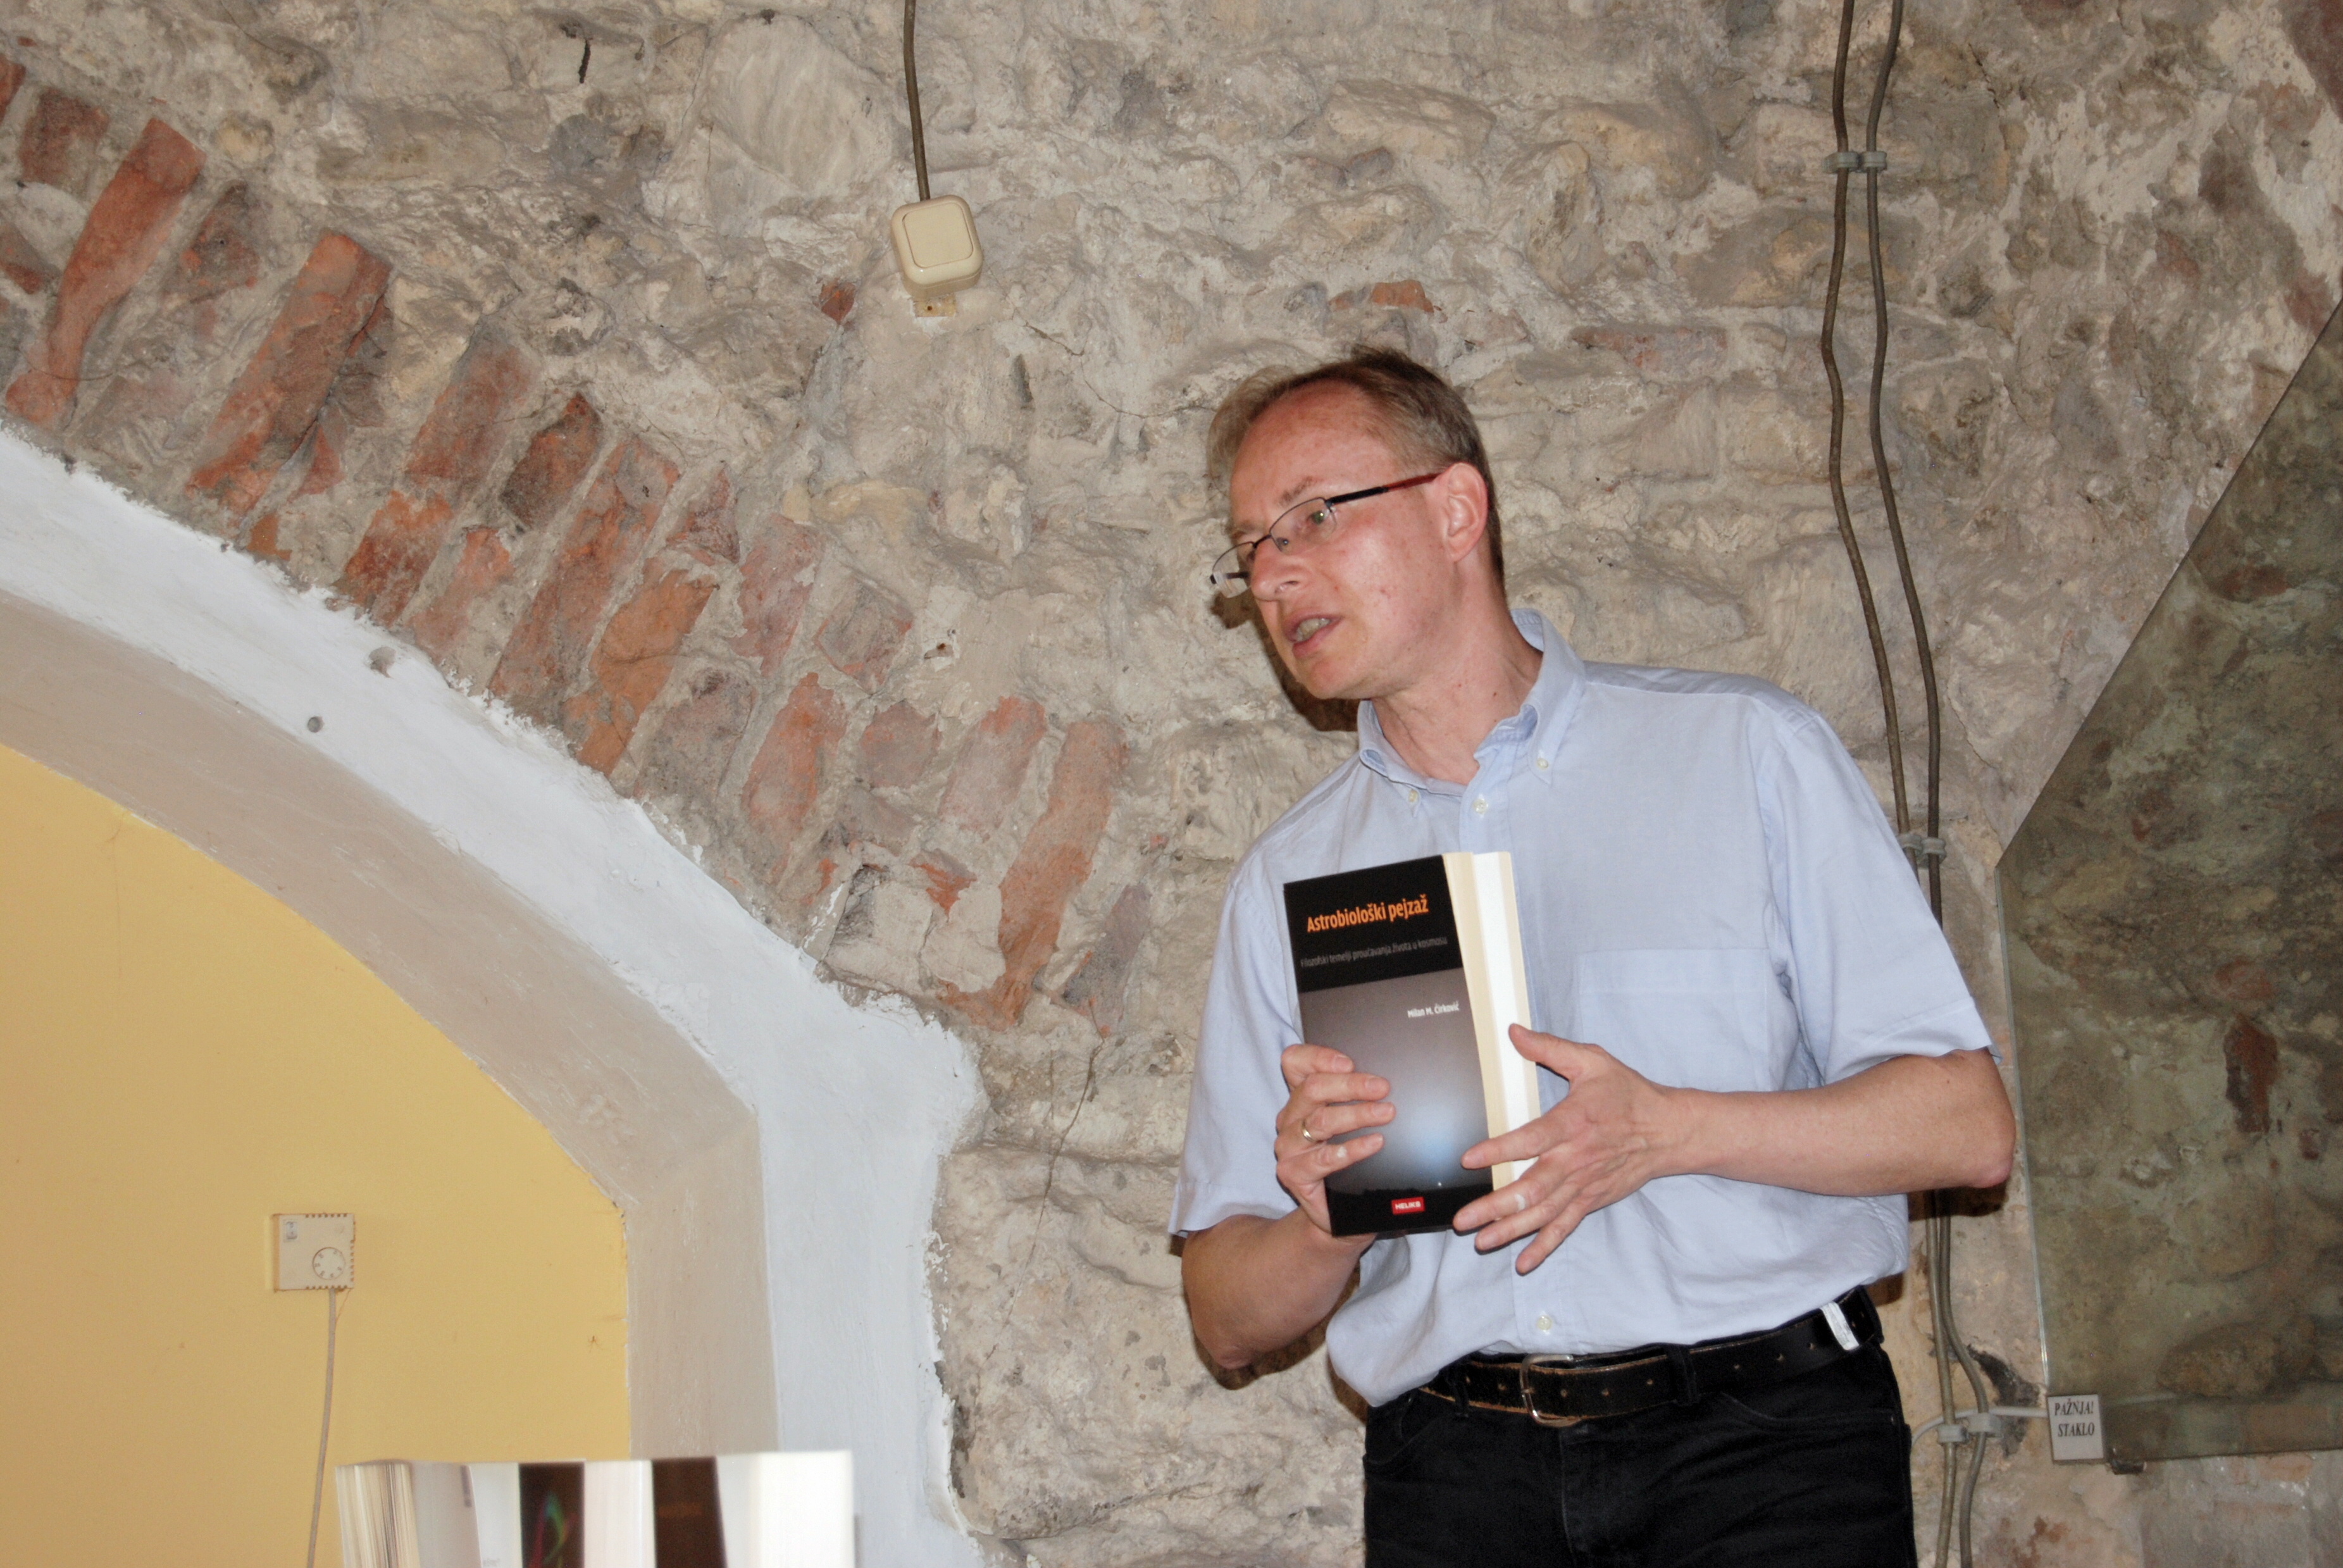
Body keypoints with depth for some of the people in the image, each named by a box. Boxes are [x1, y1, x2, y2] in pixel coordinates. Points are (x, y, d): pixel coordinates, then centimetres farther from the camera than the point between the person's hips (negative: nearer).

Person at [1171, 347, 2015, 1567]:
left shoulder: (1745, 751, 8)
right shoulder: (1286, 881, 15)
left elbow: (1966, 1125, 2)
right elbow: (1230, 1321, 15)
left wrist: (1667, 1130, -11)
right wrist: (1325, 1226, -7)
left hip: (1760, 1441, -2)